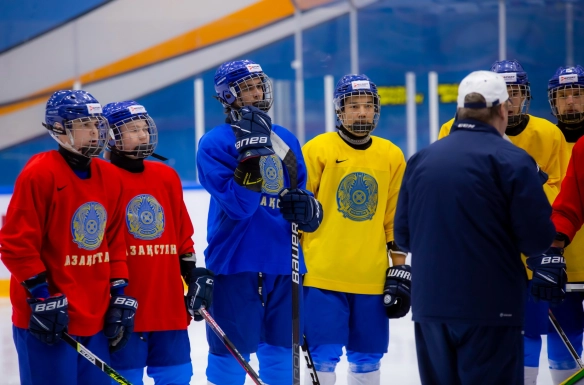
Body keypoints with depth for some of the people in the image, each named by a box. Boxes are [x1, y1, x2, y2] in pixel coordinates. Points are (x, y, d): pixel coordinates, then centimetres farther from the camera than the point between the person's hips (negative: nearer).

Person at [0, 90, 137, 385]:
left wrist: (120, 294, 10)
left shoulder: (109, 177, 11)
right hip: (49, 317, -7)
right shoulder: (39, 174, -11)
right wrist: (42, 297, -15)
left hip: (96, 317, 7)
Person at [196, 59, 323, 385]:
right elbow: (238, 205, -17)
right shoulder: (215, 143, -7)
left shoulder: (286, 139, 11)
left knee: (281, 351, 12)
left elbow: (300, 193, 19)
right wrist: (251, 150, -23)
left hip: (284, 263, 5)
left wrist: (308, 207, -5)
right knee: (231, 353, -2)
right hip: (236, 263, -5)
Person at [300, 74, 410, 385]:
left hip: (372, 278, 3)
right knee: (323, 358, -4)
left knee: (367, 360, 10)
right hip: (322, 275, -3)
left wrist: (399, 272, 8)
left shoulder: (392, 156, 8)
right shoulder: (317, 150, -3)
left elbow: (397, 219, 12)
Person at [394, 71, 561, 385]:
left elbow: (403, 235, 9)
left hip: (429, 304, 5)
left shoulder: (421, 160, 6)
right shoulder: (511, 160, -9)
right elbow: (538, 238, -12)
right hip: (491, 309, -5)